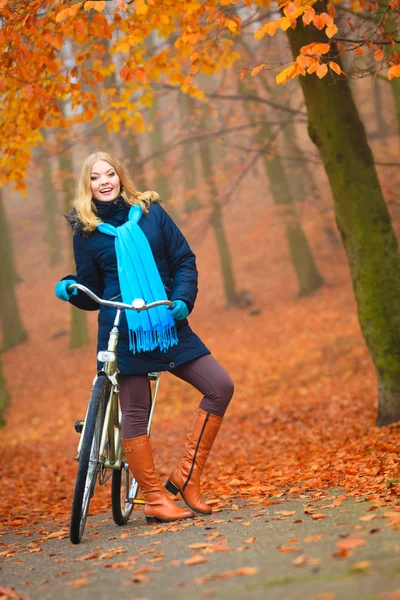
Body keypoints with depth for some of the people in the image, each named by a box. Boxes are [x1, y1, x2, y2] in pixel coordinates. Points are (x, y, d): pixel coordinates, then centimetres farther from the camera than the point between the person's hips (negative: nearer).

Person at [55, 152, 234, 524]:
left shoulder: (150, 212, 7)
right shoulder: (86, 232, 5)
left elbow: (184, 260, 7)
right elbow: (92, 294, 9)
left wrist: (182, 299, -8)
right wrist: (70, 289, -12)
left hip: (168, 326, 3)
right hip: (123, 333, -2)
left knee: (220, 387, -6)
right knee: (135, 414, -1)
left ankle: (186, 476, 3)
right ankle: (155, 500, 9)